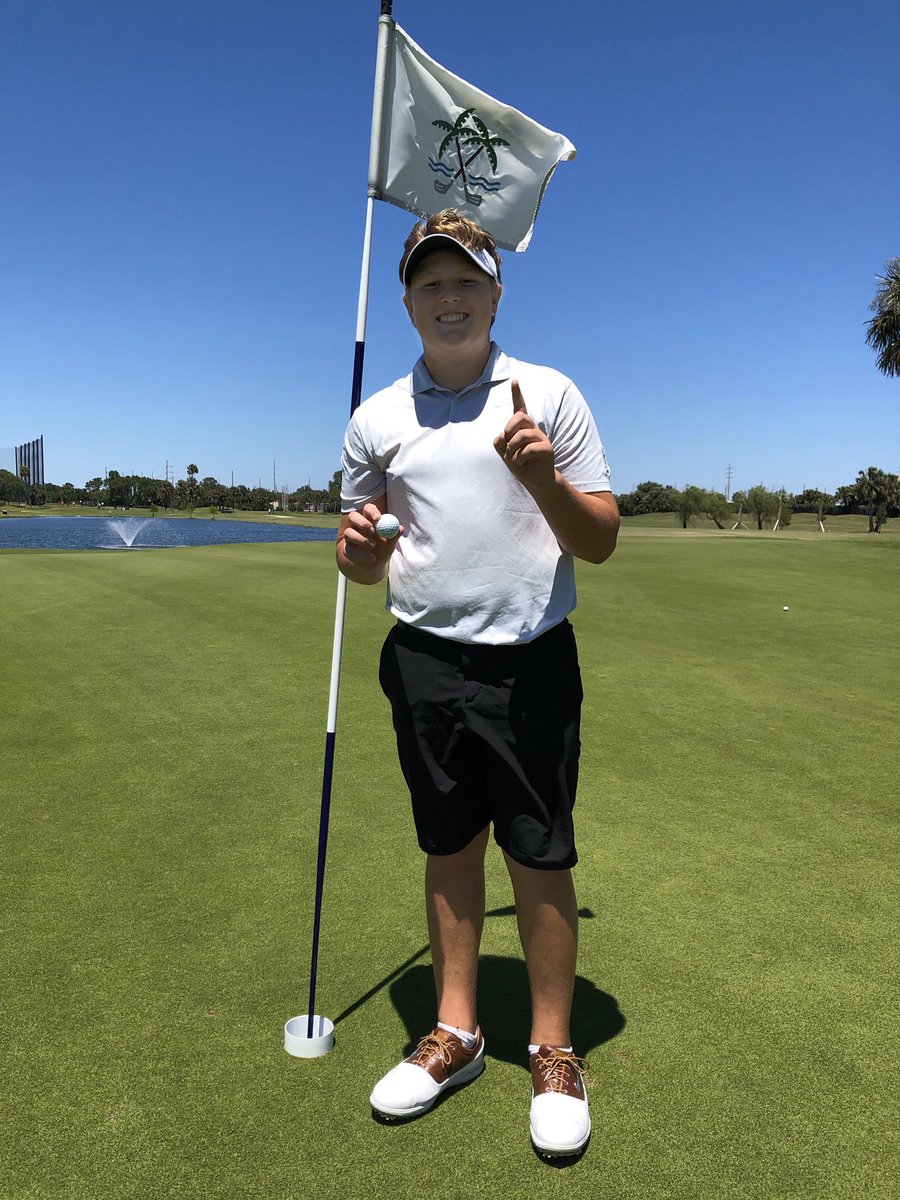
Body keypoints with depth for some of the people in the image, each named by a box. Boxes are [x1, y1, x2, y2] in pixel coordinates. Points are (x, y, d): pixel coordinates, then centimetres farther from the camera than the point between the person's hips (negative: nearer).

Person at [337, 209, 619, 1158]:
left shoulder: (550, 396, 2)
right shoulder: (376, 419, 9)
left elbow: (600, 541, -1)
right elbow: (365, 560, 13)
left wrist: (544, 478, -19)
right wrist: (359, 550, -10)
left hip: (530, 660, -2)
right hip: (425, 661, 3)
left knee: (540, 857, 3)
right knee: (448, 850, 13)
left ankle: (552, 1051, 22)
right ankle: (455, 1033, 30)